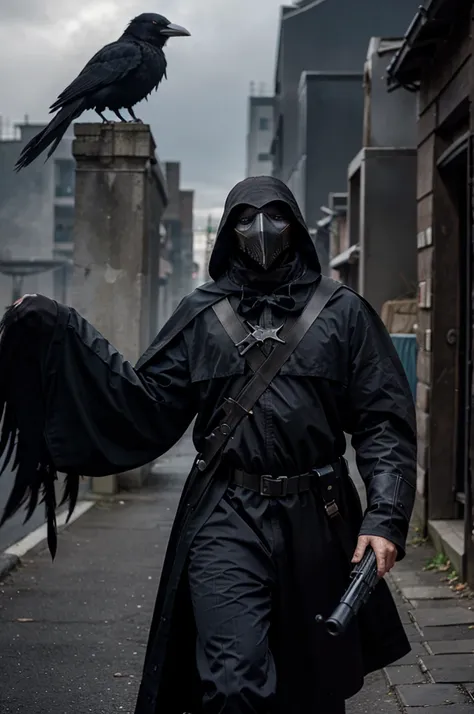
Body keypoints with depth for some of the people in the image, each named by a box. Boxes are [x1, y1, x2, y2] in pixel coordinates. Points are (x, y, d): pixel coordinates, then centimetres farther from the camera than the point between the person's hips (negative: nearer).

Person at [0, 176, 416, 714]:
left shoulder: (343, 312, 5)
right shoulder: (202, 314, 9)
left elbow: (385, 422, 1)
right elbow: (148, 403, 2)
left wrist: (385, 519, -12)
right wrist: (62, 335, -6)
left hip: (315, 524, 1)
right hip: (226, 522, 0)